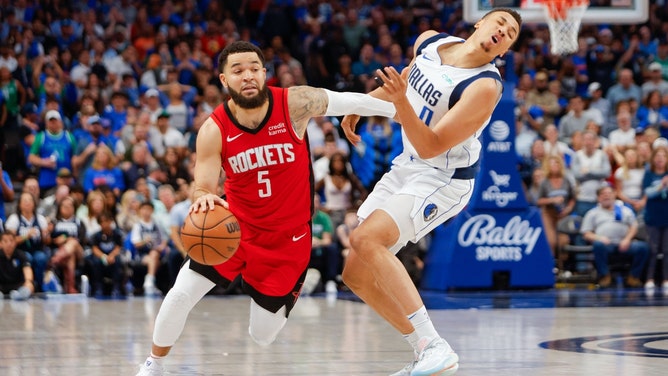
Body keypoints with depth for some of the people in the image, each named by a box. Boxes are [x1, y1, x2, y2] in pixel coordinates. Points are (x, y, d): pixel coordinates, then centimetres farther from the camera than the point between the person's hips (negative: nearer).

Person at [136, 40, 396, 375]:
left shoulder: (294, 104, -18)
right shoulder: (214, 130, -16)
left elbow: (352, 101, -6)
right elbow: (203, 187, -17)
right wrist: (203, 199, -43)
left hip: (287, 236, -1)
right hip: (234, 225, 1)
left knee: (264, 334, 3)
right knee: (180, 296, -10)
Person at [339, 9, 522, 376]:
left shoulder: (485, 88, -24)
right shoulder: (429, 42, -3)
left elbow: (430, 148, -27)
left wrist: (400, 100, -40)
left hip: (443, 180, -8)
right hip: (406, 168, 8)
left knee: (366, 239, -30)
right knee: (357, 273, 4)